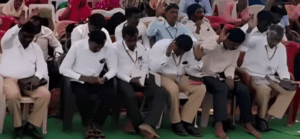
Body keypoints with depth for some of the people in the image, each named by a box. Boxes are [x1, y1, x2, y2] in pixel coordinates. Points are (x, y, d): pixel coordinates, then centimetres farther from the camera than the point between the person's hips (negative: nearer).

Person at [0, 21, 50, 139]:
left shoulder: (36, 47, 14)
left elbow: (41, 65, 6)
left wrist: (37, 77, -16)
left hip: (28, 81, 4)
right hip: (10, 79, -4)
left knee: (45, 93, -23)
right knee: (13, 94, -38)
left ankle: (30, 126, -14)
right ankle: (17, 127, -18)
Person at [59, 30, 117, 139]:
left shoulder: (109, 48, -11)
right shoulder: (77, 46, -18)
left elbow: (113, 68, 0)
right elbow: (63, 69, -16)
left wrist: (104, 78, -23)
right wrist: (84, 78, -24)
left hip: (95, 81, 3)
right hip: (78, 81, -3)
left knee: (111, 95, -27)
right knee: (82, 97, -35)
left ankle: (96, 125, -4)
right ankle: (87, 126, -4)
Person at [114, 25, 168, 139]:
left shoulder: (141, 47, 16)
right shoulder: (115, 47, -2)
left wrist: (143, 78, -2)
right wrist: (130, 79, -17)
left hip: (139, 79, 5)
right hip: (123, 79, -5)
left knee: (161, 94, -21)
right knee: (130, 95, -39)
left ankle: (147, 124, -41)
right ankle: (139, 125, -18)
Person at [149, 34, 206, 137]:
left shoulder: (188, 51, 2)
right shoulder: (160, 46, -12)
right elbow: (153, 68, -20)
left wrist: (198, 58, -14)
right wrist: (167, 55, -28)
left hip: (179, 77, 6)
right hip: (162, 76, -5)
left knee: (201, 88, -19)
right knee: (173, 88, -39)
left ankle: (186, 121, -16)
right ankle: (176, 123, -19)